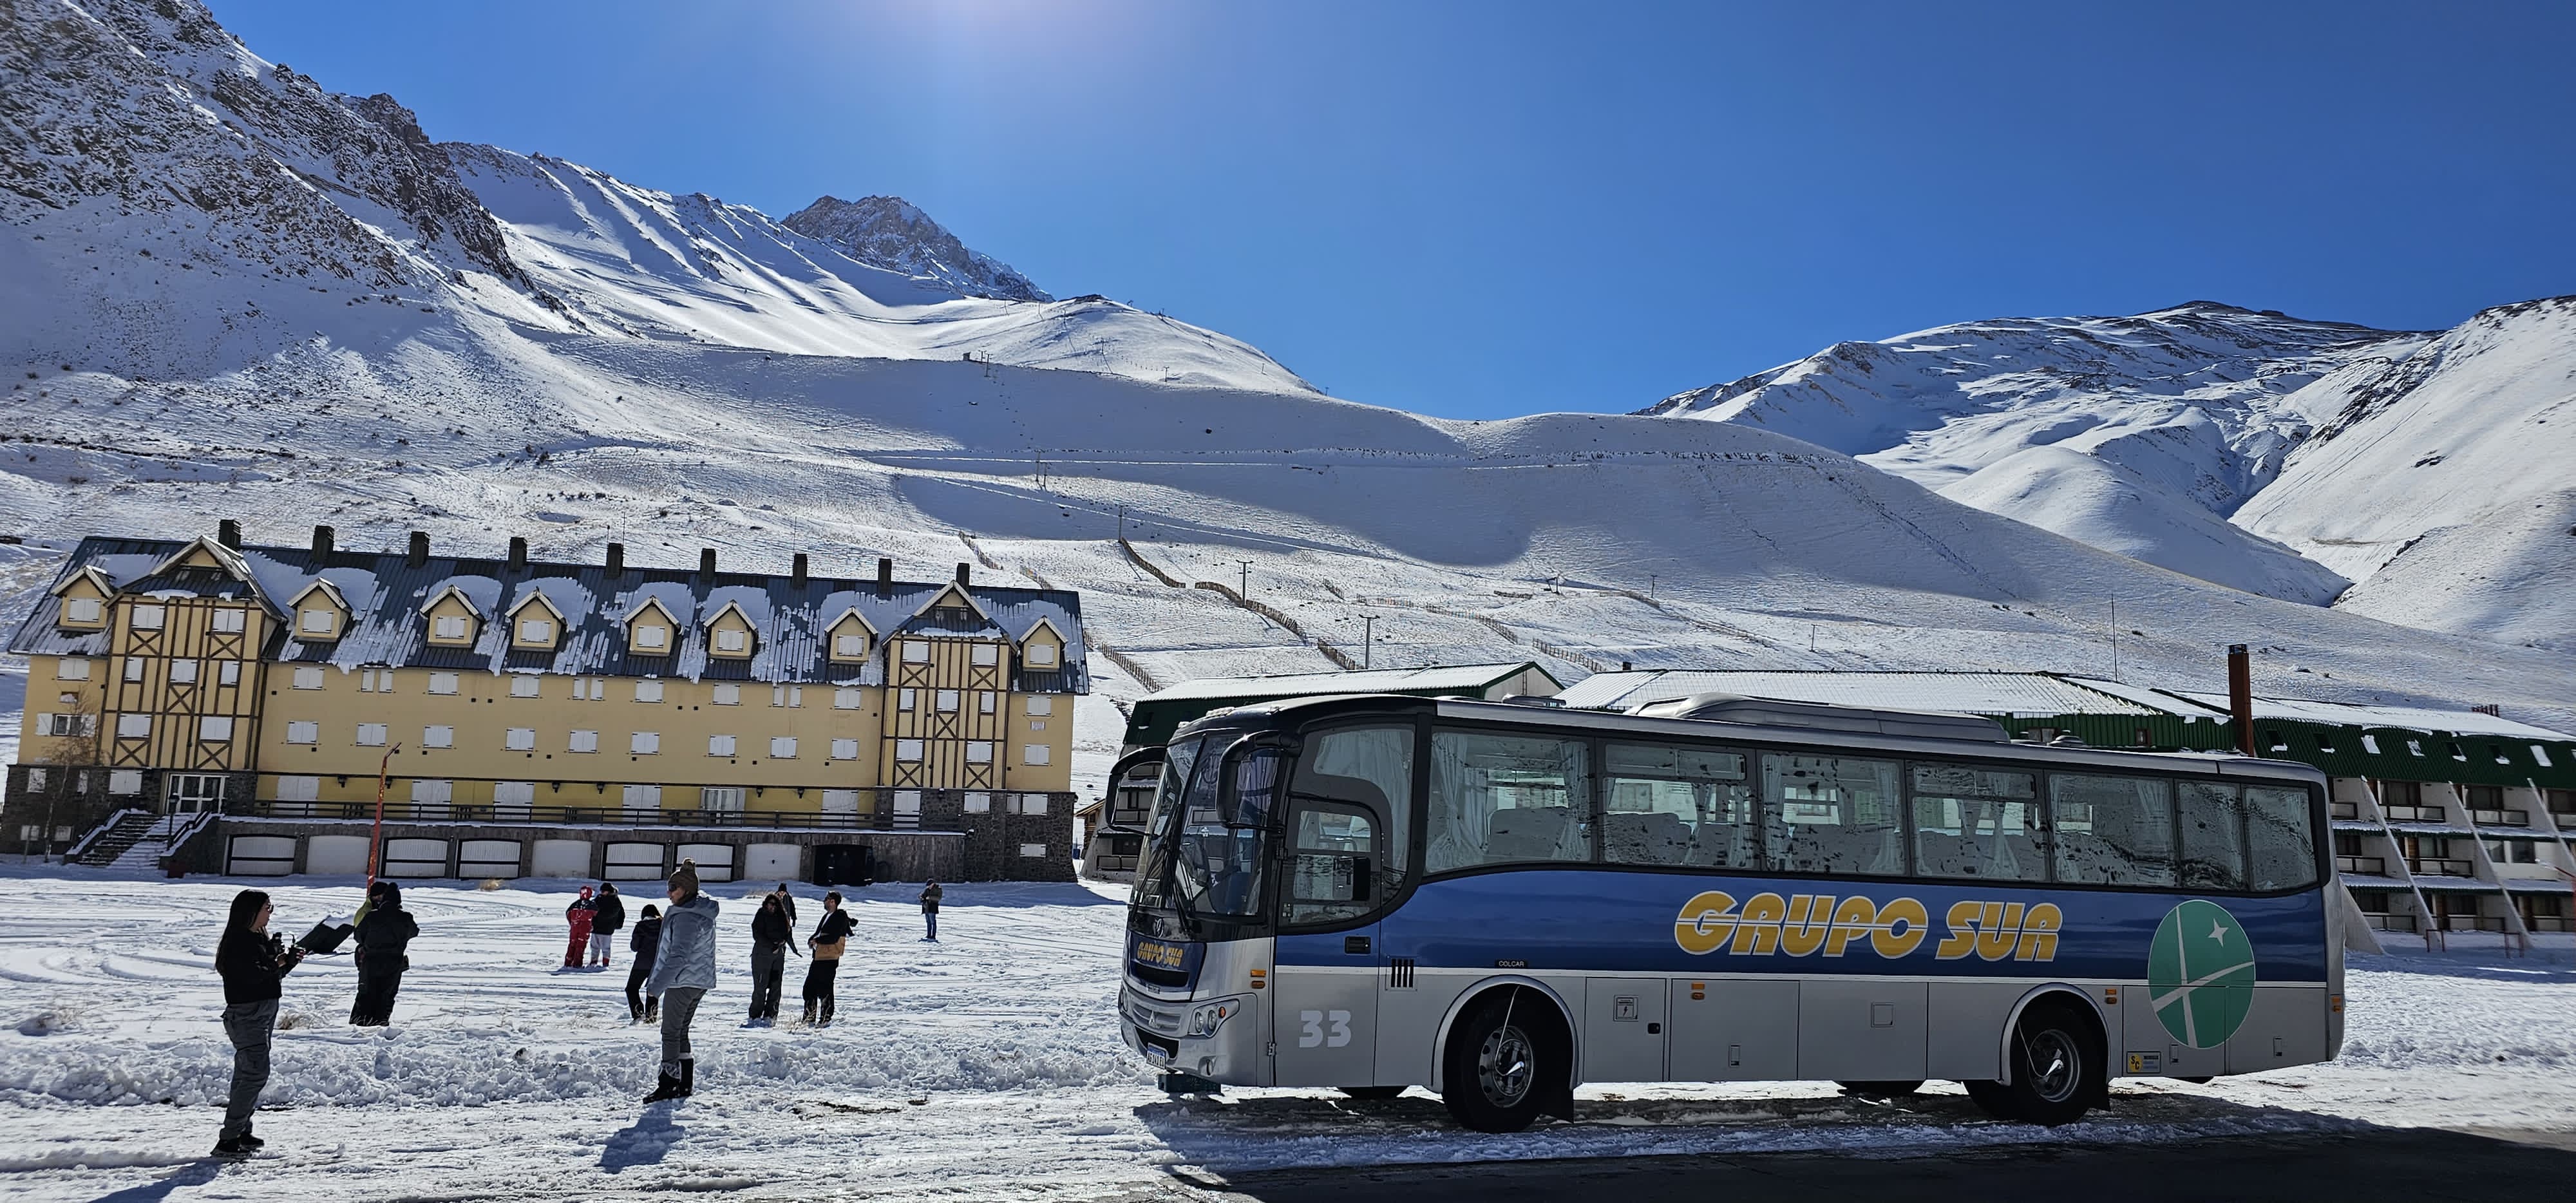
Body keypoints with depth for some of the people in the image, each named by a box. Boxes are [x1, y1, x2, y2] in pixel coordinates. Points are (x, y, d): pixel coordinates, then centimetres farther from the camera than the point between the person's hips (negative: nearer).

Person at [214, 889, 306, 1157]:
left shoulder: (260, 938, 15)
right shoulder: (239, 941, -14)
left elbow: (273, 974, 20)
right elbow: (252, 975, -24)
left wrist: (290, 960, 4)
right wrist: (278, 963, -9)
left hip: (265, 1012, 10)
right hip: (246, 1015, -10)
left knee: (247, 1073, 15)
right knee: (256, 1073, -14)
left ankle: (242, 1132, 24)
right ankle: (228, 1140, -13)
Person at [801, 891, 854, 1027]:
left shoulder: (840, 918, -12)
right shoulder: (827, 916, 18)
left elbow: (833, 938, -20)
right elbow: (818, 934, 19)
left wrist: (817, 940, -11)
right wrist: (812, 940, -3)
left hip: (829, 959, -9)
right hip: (819, 957, 9)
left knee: (824, 990, -4)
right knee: (809, 988, 12)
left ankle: (826, 1019, 5)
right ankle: (809, 1018, 21)